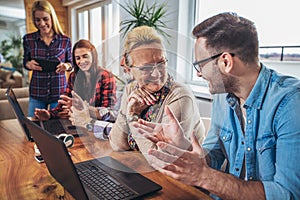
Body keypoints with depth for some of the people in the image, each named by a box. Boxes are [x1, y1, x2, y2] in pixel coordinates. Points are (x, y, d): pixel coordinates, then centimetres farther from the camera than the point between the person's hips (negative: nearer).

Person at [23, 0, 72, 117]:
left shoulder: (65, 40, -2)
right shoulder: (28, 39, 0)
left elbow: (70, 62, 8)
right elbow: (25, 62, 11)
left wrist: (66, 66, -15)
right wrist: (29, 64, -12)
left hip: (59, 93, -1)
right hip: (36, 94, 1)